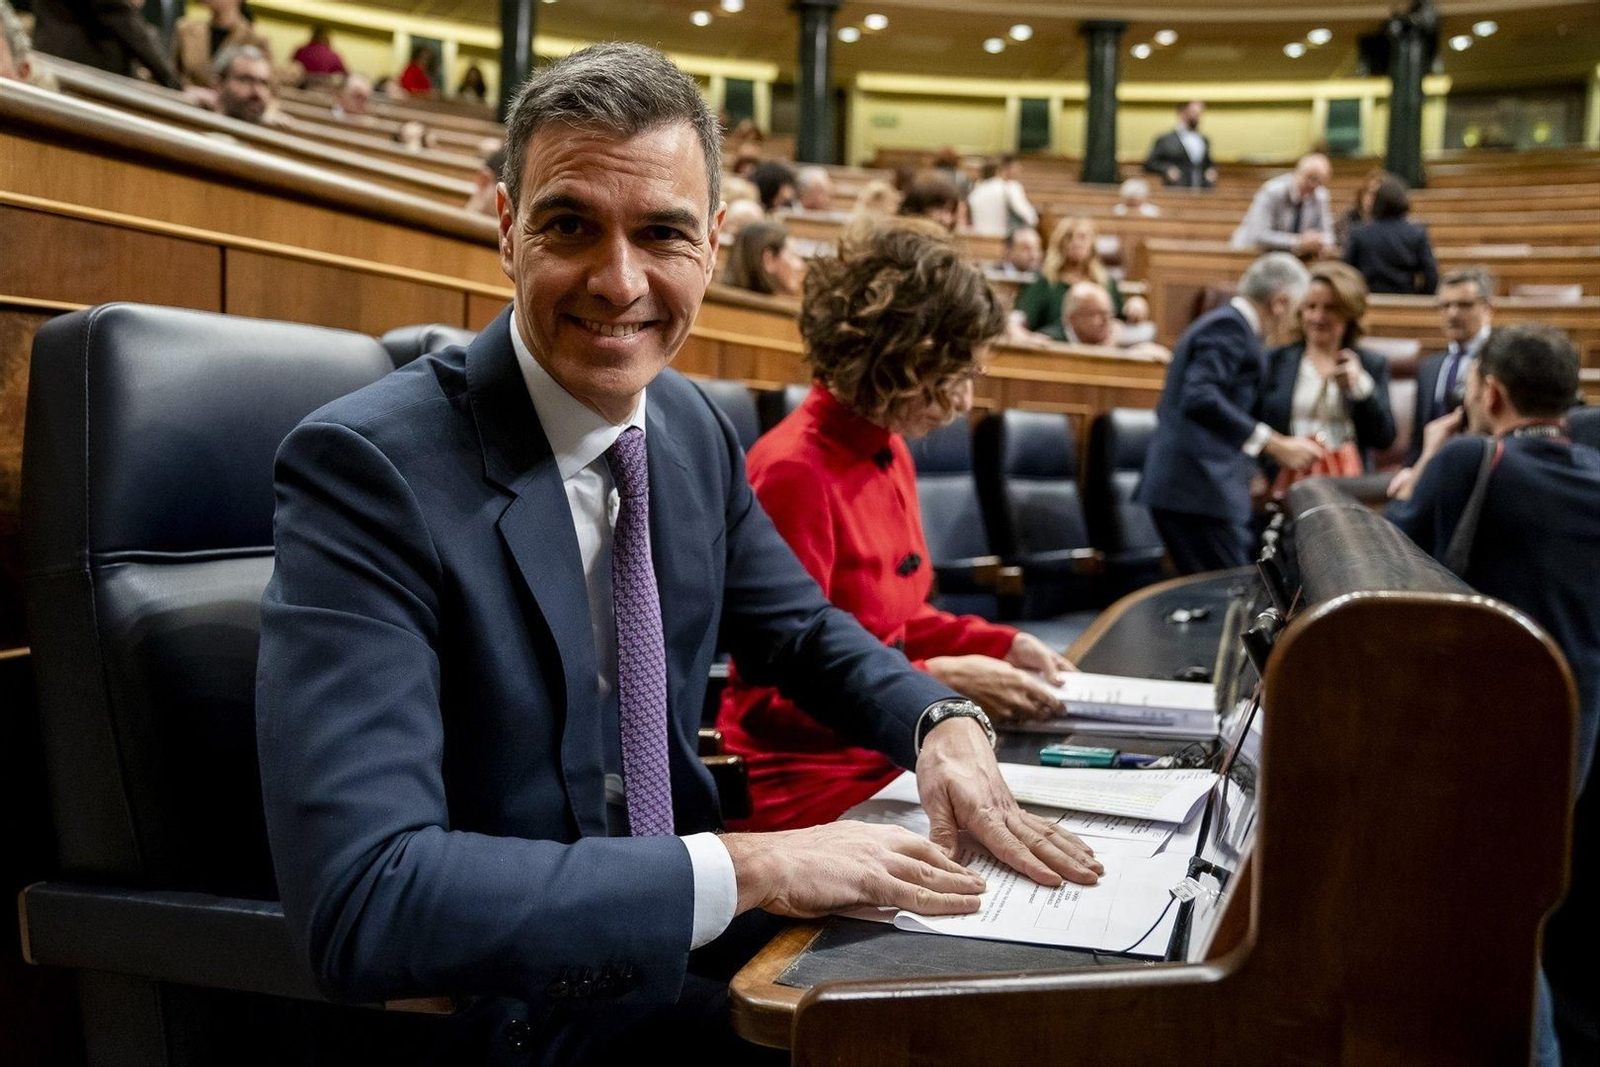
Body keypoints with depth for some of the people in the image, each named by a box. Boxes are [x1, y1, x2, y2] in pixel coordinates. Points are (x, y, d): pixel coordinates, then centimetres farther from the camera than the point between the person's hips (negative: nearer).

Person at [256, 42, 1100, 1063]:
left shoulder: (694, 429, -1)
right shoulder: (366, 466, -22)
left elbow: (804, 633, 13)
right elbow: (363, 898, -30)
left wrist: (947, 726, -7)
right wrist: (748, 868, -29)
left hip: (684, 942, 6)